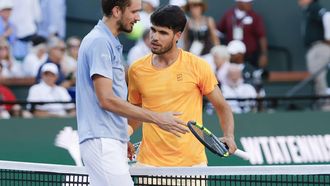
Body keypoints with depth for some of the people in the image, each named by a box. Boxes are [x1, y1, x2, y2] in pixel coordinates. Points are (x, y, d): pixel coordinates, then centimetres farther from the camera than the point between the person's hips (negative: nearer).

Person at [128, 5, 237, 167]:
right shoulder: (136, 70, 5)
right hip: (150, 162, 2)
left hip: (192, 161, -1)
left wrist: (229, 136, -11)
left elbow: (222, 107, 5)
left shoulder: (197, 66, -2)